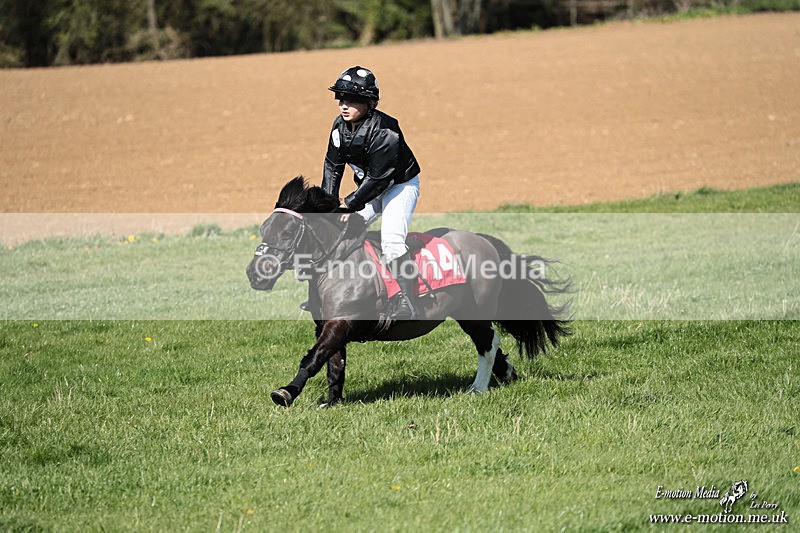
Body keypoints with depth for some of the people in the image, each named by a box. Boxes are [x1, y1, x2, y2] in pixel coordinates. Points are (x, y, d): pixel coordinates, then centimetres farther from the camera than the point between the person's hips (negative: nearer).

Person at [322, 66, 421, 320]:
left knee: (391, 240, -27)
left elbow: (378, 178, -30)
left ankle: (407, 304, -25)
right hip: (370, 187, 8)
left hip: (401, 185, -8)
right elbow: (332, 166, 2)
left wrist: (350, 203, -27)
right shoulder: (340, 126, -7)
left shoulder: (383, 131, -30)